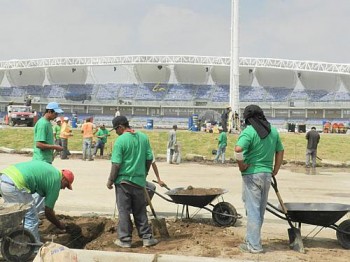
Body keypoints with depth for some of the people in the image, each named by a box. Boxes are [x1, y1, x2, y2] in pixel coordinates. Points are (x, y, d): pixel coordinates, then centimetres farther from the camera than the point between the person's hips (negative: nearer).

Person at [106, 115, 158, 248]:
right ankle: (147, 237, 16)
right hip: (139, 180, 5)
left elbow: (116, 164, -15)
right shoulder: (144, 137, 2)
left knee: (124, 211, 6)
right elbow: (149, 158, 5)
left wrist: (110, 180, -5)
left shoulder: (120, 141, -14)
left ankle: (125, 239, 10)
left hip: (123, 180, -4)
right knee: (140, 211, 14)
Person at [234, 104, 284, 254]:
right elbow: (280, 151, 16)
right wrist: (275, 170, 20)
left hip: (252, 174, -6)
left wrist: (241, 165, -15)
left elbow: (238, 149, -30)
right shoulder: (273, 131, 8)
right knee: (260, 210, 15)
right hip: (267, 174, 6)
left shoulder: (249, 131, -13)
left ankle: (254, 245, 3)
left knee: (253, 210, -1)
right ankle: (252, 239, 27)